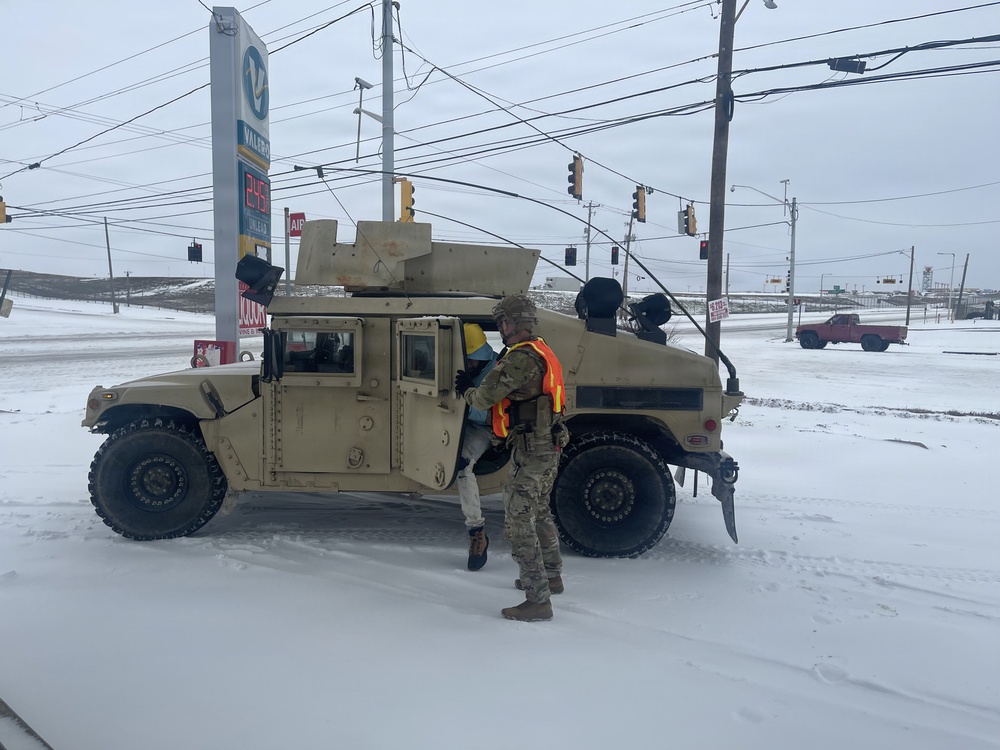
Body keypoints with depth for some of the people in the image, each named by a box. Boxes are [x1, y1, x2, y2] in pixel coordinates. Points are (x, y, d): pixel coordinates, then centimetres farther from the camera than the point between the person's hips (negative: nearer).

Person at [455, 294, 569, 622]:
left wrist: (467, 390, 4)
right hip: (548, 446, 11)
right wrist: (475, 387, 10)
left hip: (531, 450, -11)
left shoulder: (521, 358, -21)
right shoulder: (540, 351, 11)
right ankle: (551, 577, 41)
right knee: (540, 513, 25)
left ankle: (538, 601, 0)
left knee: (518, 524, -5)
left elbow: (484, 398, -17)